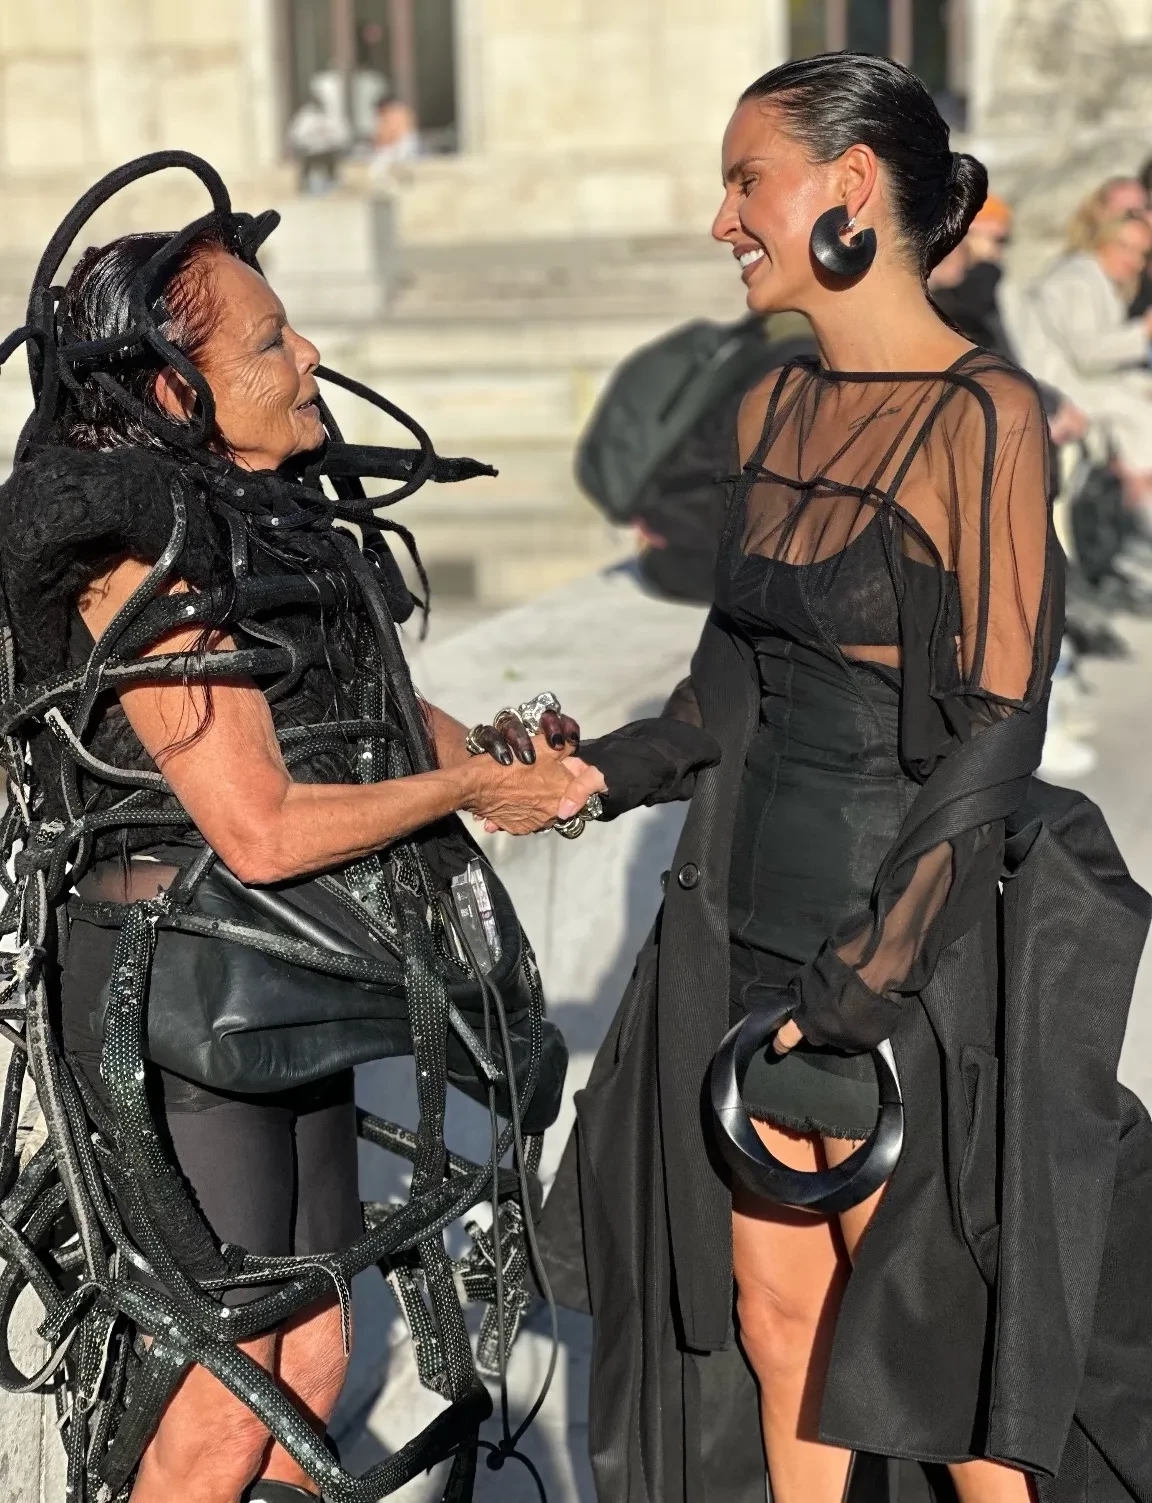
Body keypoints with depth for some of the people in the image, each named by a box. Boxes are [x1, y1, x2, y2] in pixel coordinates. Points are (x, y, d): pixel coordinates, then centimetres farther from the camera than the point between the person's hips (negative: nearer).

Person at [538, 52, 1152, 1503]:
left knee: (932, 1332, 4)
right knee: (774, 1311, 14)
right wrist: (608, 770, 7)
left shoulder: (980, 416, -14)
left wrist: (870, 974, -20)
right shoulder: (774, 411, 8)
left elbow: (994, 731, -17)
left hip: (908, 946, -7)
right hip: (754, 917, 7)